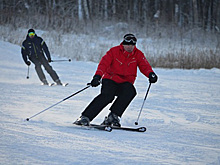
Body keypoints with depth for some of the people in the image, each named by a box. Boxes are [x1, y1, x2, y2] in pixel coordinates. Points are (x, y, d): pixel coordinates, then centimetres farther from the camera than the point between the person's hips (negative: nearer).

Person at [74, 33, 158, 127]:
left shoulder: (138, 54, 3)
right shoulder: (114, 51, -5)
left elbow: (144, 66, -9)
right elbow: (104, 63, -15)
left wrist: (150, 74, -33)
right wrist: (97, 76, -32)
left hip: (125, 82, 3)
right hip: (110, 80, -3)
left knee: (131, 92, -32)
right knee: (107, 95, -31)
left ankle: (113, 116, -26)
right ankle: (85, 117, -30)